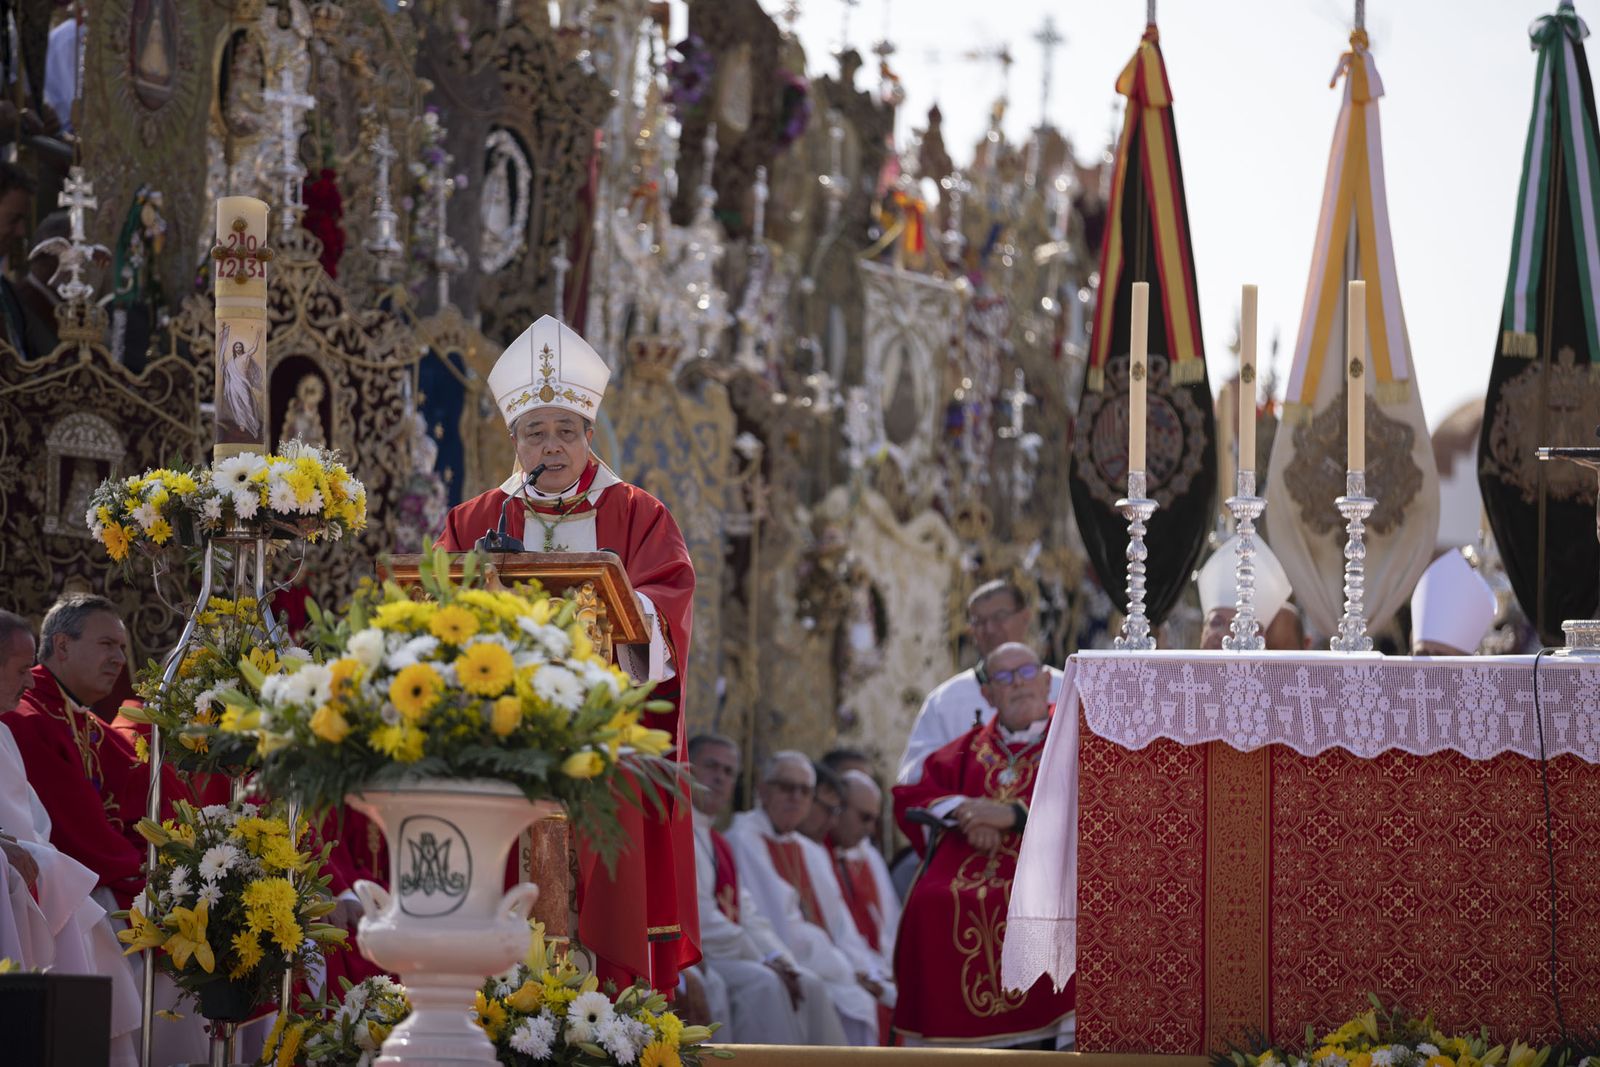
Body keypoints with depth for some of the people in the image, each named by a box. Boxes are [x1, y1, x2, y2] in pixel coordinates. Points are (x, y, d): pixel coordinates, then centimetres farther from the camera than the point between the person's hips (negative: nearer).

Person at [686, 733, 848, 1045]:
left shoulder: (719, 843, 23)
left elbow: (747, 914, 16)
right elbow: (699, 919, -17)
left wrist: (776, 959, -4)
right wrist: (762, 961, -16)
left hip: (732, 955, 9)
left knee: (809, 986, -6)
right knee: (762, 984, -29)